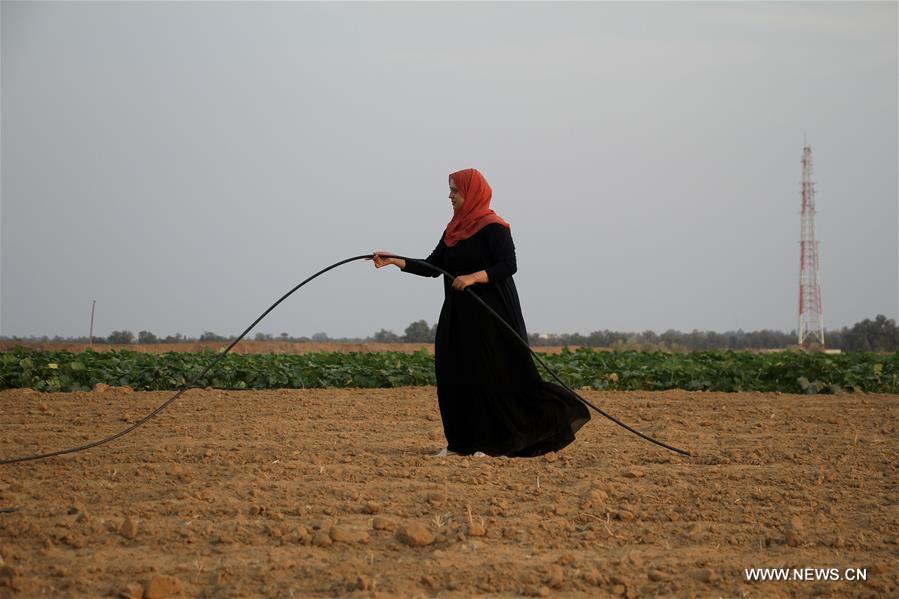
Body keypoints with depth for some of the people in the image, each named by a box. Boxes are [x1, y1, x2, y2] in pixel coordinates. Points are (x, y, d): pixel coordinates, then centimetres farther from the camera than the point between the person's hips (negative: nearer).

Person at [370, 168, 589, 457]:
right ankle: (464, 442, 9)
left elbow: (509, 266, -18)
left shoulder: (493, 227, -10)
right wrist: (393, 261, 2)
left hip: (491, 315, -8)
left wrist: (474, 277, -30)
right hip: (459, 315, 8)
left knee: (501, 376, -10)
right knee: (455, 375, 4)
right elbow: (433, 266, 11)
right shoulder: (454, 229, 13)